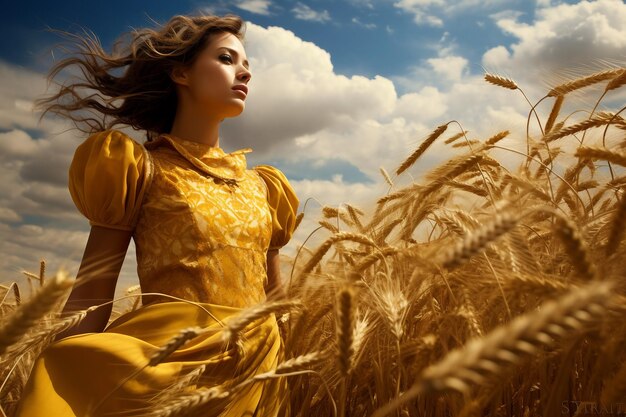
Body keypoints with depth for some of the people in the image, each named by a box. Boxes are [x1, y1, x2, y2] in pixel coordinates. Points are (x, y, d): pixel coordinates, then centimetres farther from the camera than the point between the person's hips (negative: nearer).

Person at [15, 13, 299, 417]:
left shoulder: (261, 186, 11)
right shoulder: (140, 169, -2)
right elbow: (88, 306, -6)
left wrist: (283, 377, 14)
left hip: (253, 379, 5)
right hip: (163, 372, -5)